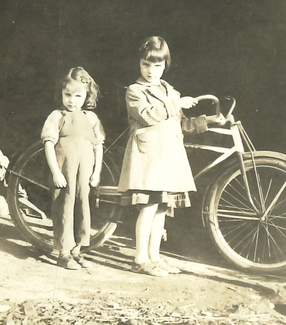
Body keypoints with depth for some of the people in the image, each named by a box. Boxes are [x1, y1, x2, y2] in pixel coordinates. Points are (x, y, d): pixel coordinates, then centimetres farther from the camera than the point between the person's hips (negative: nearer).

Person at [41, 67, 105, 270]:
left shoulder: (91, 118, 9)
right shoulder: (57, 116, 1)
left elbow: (98, 146, 10)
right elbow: (49, 144, -5)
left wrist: (97, 171, 3)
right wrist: (55, 172, -13)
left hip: (85, 171, 4)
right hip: (64, 171, -3)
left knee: (82, 207, 9)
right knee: (64, 208, 0)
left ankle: (76, 250, 21)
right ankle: (64, 253, 9)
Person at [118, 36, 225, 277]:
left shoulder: (170, 93, 23)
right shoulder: (135, 91, 0)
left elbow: (181, 124, 26)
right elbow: (150, 115, -17)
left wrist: (207, 120, 15)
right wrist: (177, 103, -9)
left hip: (170, 155, 7)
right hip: (147, 151, -7)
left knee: (163, 207, 7)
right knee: (150, 206, -11)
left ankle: (154, 256, 16)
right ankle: (141, 259, -3)